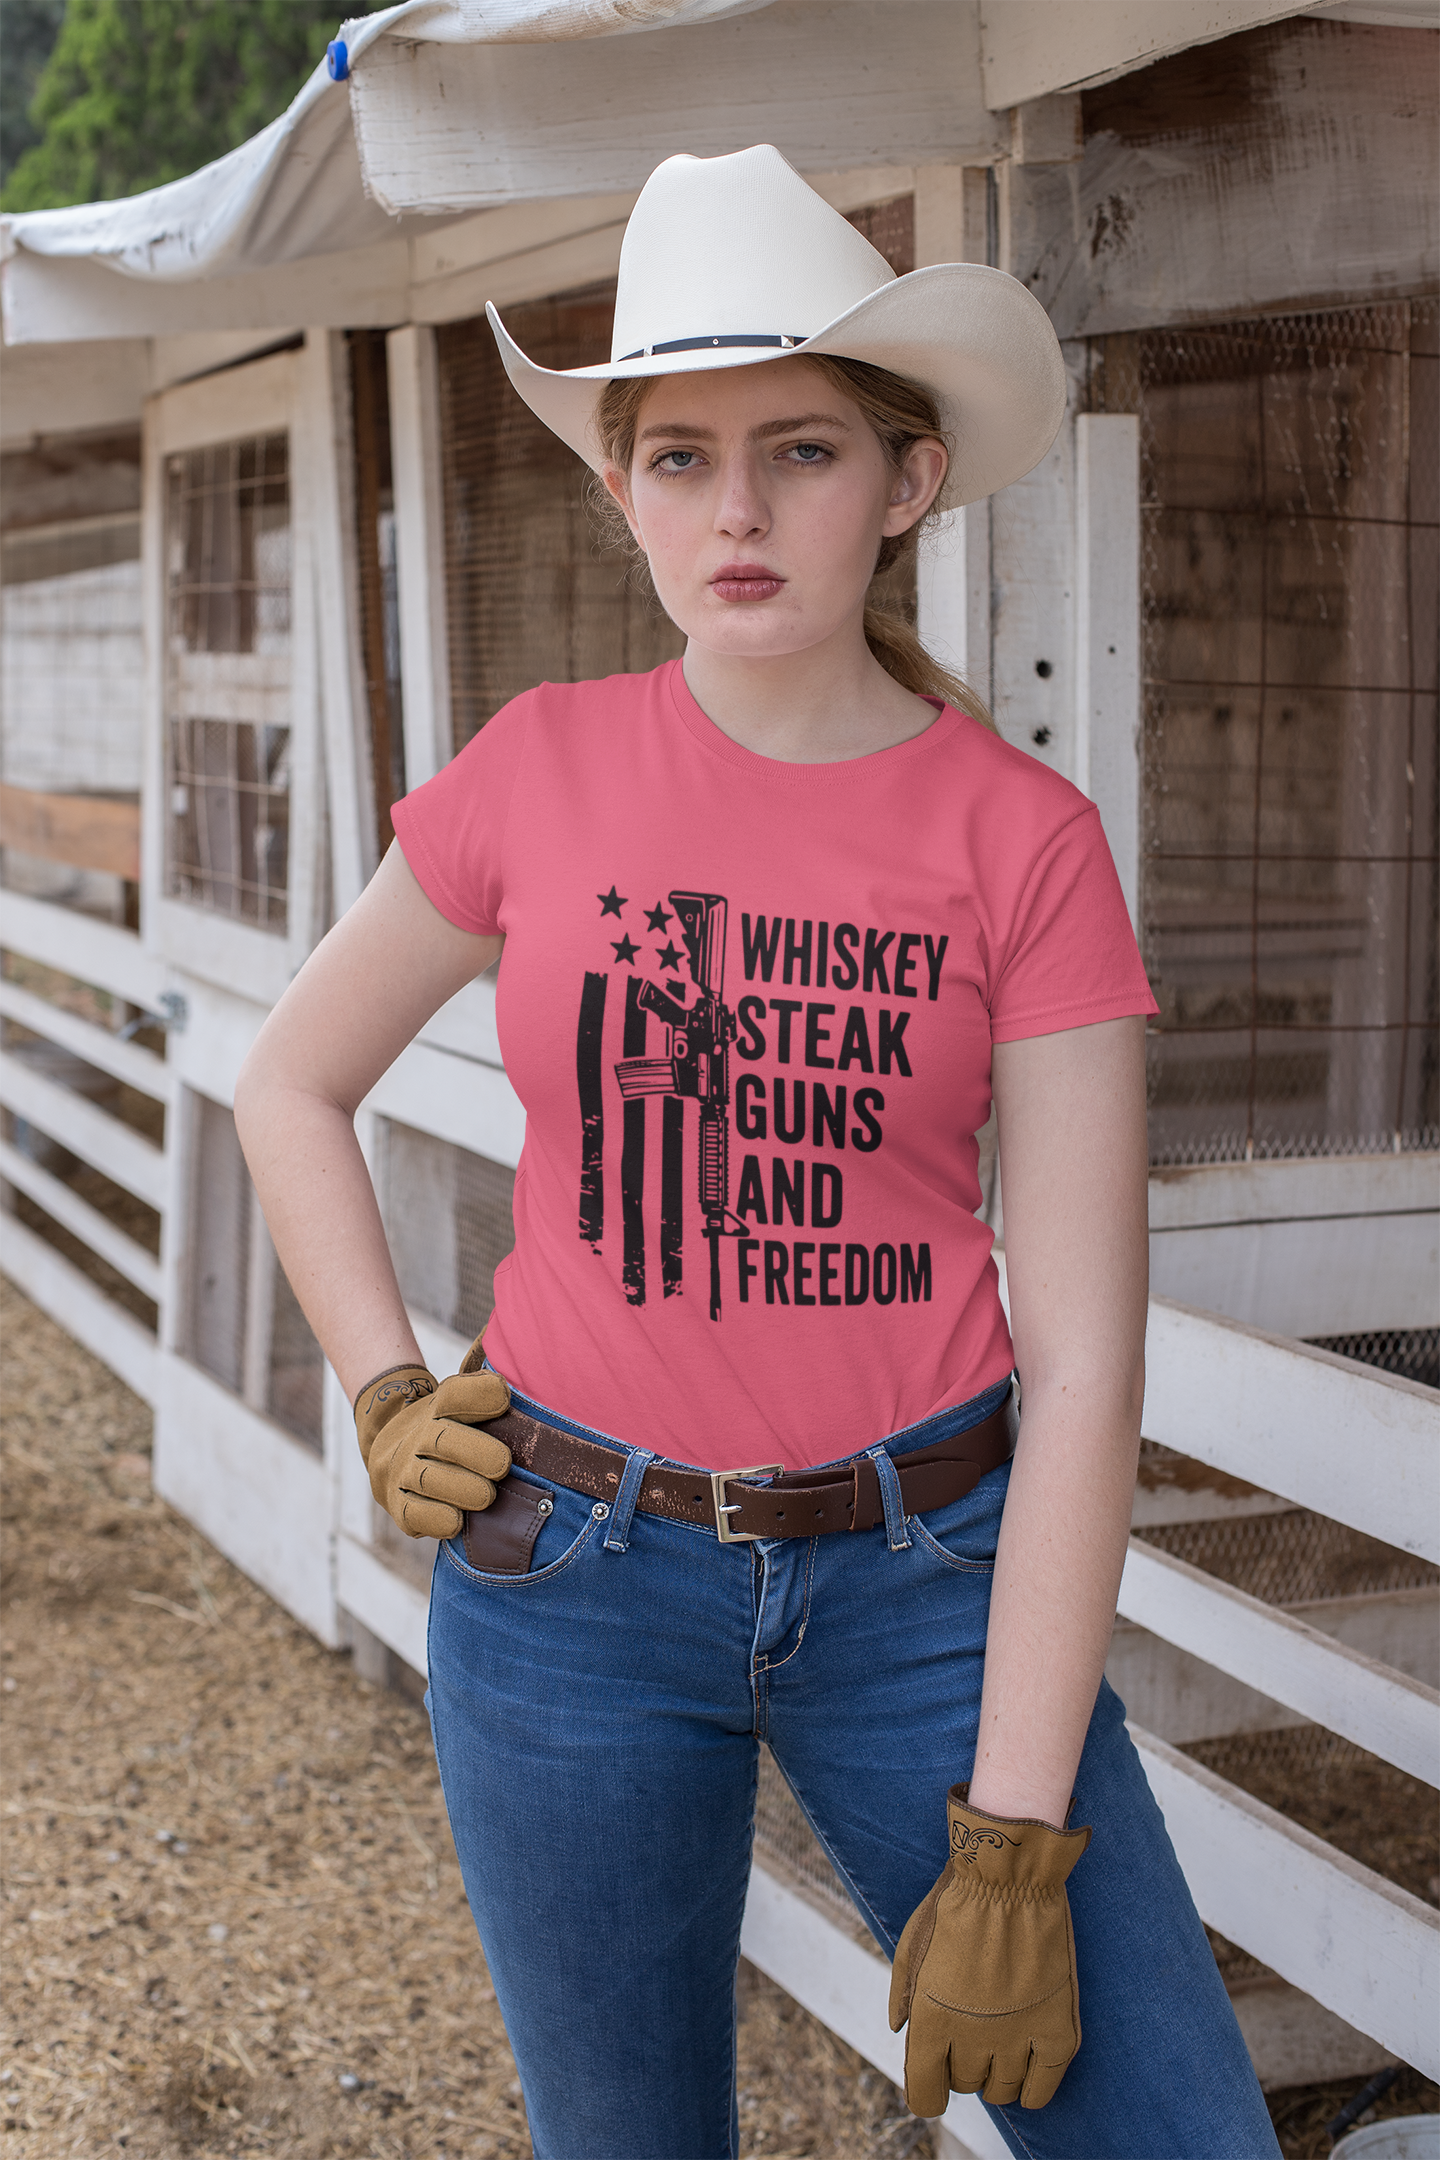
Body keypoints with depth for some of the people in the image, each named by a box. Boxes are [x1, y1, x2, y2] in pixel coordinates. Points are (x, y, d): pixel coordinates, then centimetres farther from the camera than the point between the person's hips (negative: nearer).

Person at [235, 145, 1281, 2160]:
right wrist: (389, 1406, 2)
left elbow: (1084, 1370, -10)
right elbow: (290, 1084, 14)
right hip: (576, 1579, 1)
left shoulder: (1024, 838, -7)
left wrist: (1013, 1849, -13)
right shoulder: (541, 766, -1)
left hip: (931, 1573, -1)